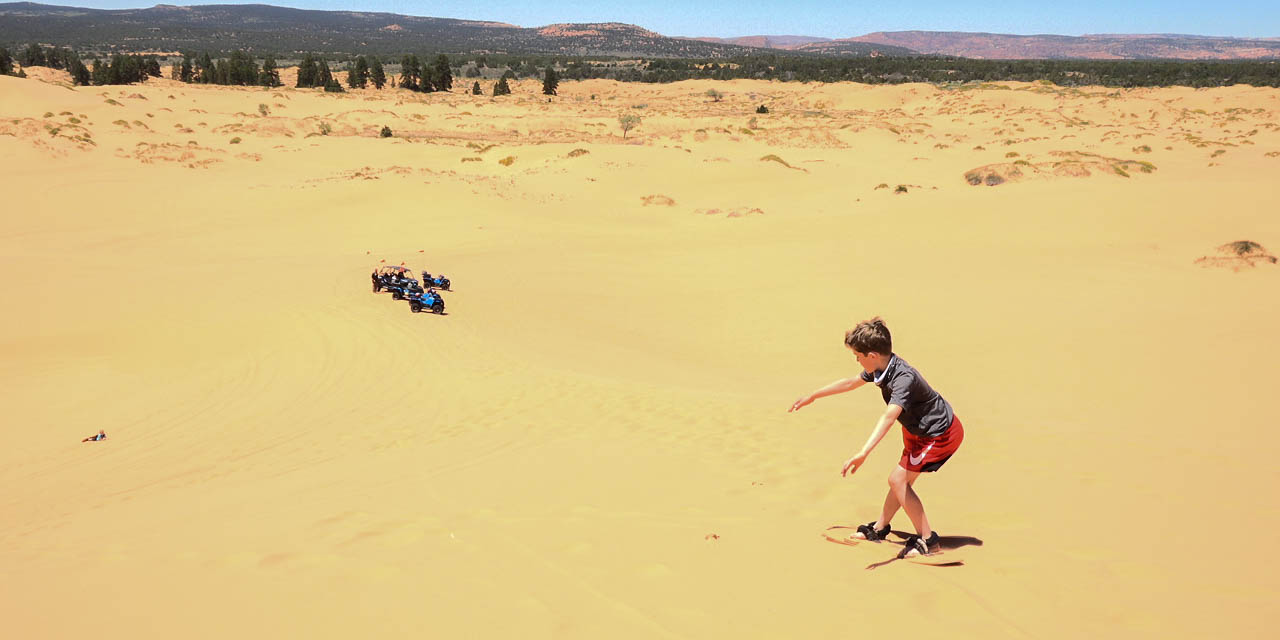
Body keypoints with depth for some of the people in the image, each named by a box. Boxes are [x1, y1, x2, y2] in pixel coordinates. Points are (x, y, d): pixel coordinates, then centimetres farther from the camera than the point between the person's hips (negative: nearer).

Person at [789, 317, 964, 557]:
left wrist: (863, 453, -59)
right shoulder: (881, 368, -5)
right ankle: (879, 528, 35)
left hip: (941, 434, -9)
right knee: (904, 479, 20)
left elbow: (889, 416, -48)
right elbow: (850, 382, 12)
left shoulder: (904, 378, -33)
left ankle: (926, 539, 0)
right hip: (921, 430, 9)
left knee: (898, 480, -10)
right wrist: (812, 396, 20)